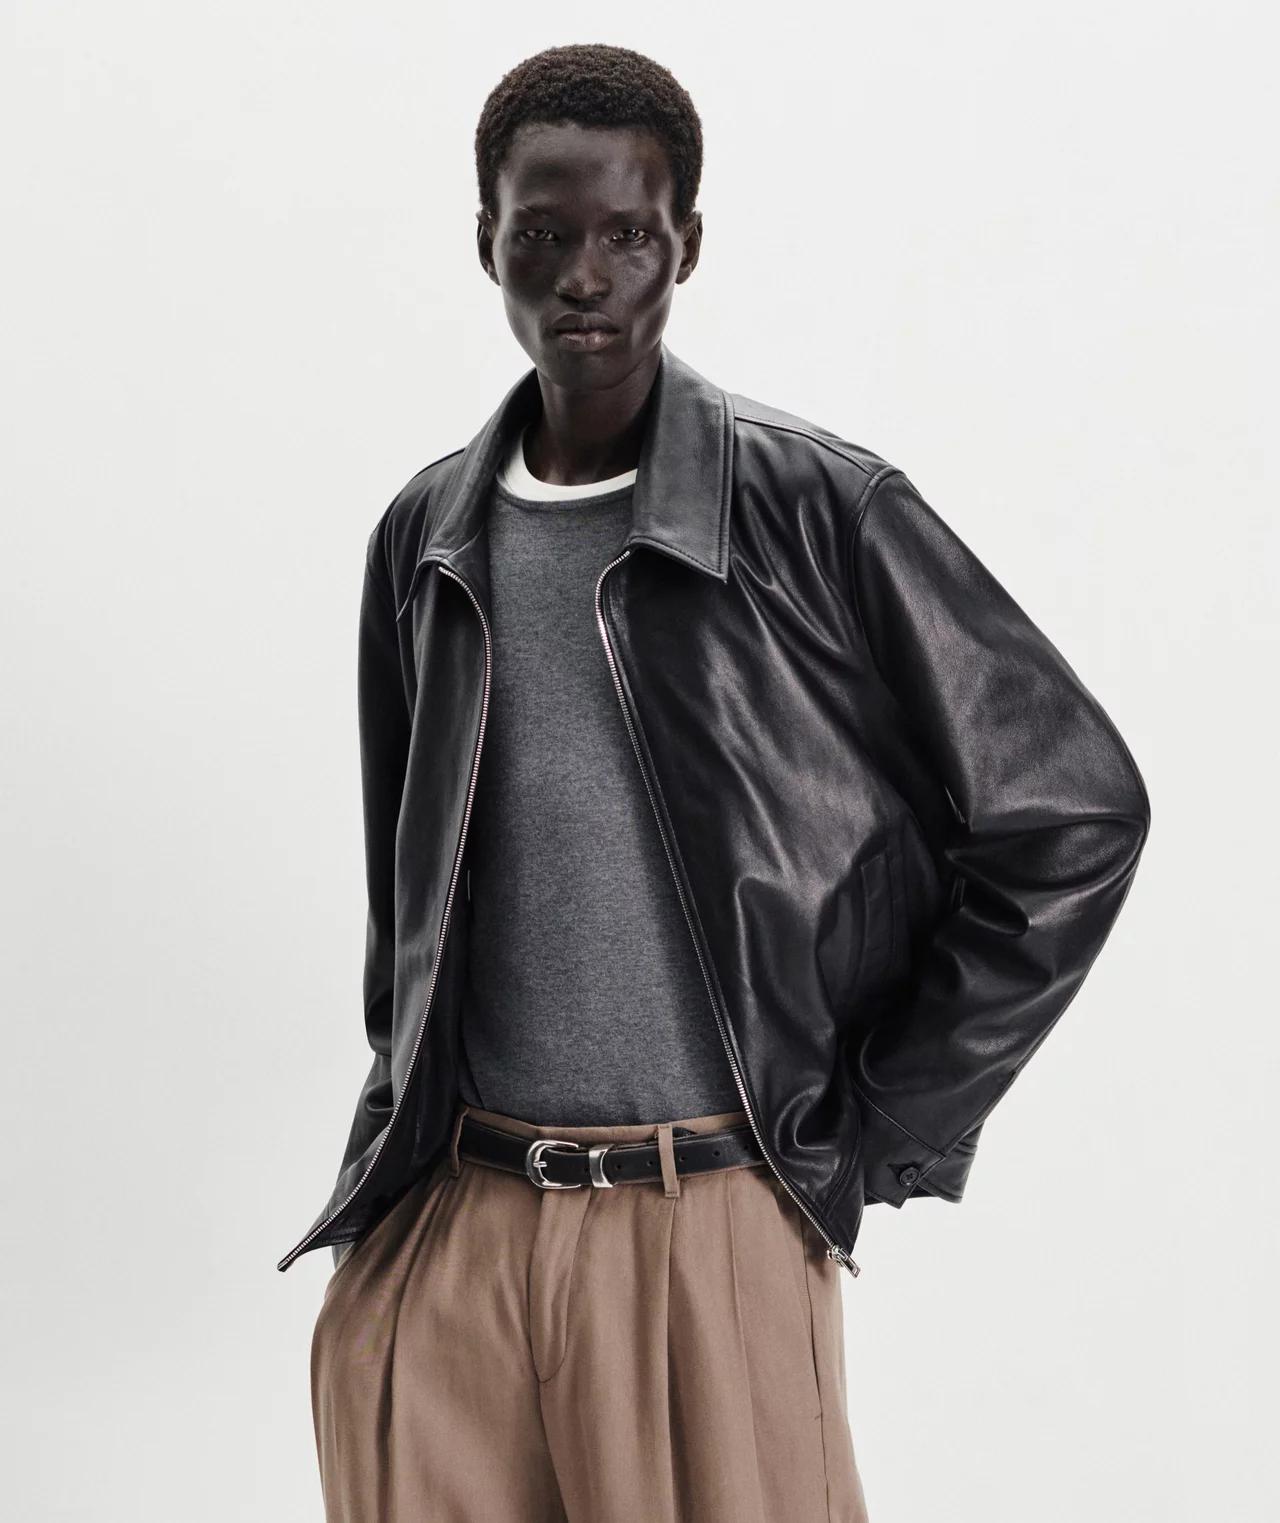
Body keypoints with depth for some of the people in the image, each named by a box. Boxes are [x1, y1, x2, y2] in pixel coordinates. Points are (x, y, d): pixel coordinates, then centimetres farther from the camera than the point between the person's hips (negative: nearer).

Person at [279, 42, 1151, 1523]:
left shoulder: (817, 509, -7)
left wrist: (883, 1123, -3)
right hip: (436, 1230, 4)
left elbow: (1073, 810, -4)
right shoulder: (426, 541, 7)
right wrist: (403, 1094, 13)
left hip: (712, 1232, -4)